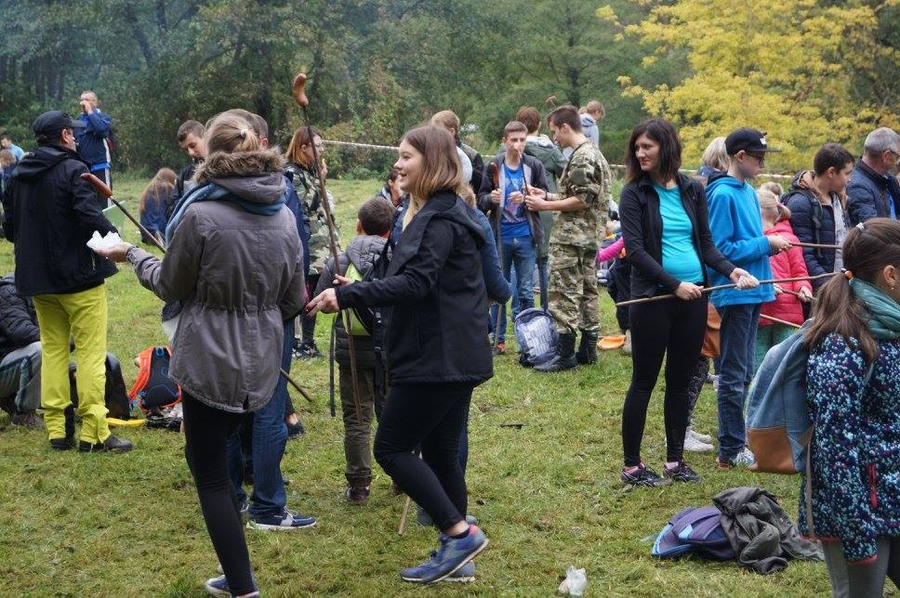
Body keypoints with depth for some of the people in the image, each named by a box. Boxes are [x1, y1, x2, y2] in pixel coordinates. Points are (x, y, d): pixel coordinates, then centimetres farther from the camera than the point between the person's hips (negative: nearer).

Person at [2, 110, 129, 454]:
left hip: (36, 279, 7)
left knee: (53, 350, 14)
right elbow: (90, 217, -23)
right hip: (79, 276, -7)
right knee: (91, 352, -2)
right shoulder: (73, 171, -12)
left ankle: (57, 430, 12)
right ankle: (93, 432, -3)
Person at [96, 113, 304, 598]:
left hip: (210, 362, -6)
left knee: (210, 474, 4)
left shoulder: (200, 214, -17)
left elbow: (171, 286, -3)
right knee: (212, 457, 22)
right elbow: (293, 299, 6)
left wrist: (132, 256, 15)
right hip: (260, 365, 6)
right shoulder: (284, 217, 0)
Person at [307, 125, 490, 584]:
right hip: (452, 355, 10)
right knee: (440, 452, 13)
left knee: (392, 448, -5)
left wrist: (347, 297, -28)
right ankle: (455, 553, 19)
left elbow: (416, 282, -26)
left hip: (438, 357, -10)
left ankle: (460, 533, -4)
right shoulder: (432, 213, 17)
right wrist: (355, 291, 10)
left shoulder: (440, 219, -15)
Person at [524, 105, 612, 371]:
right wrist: (547, 195, 14)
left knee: (564, 293, -7)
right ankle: (588, 348, 20)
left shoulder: (581, 157, -16)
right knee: (587, 291, 14)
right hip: (589, 236, 11)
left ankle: (565, 354, -6)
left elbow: (582, 200, -21)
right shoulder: (594, 153, 16)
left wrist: (545, 206, -14)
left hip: (570, 237, -11)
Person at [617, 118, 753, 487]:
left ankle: (675, 460, 21)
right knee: (644, 382, 1)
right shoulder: (634, 194, -3)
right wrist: (674, 284, -18)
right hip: (653, 298, -4)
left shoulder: (692, 191, 9)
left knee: (680, 381, 11)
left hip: (693, 297, 4)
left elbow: (706, 244, 11)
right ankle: (631, 466, 9)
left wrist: (731, 270, -7)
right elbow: (634, 249, -11)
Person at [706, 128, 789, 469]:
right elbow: (721, 249, -18)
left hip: (752, 291, 9)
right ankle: (731, 451, 4)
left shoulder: (749, 192, 11)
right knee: (734, 375, -2)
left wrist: (770, 245, 1)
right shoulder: (722, 194, -15)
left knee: (743, 373, 15)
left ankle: (737, 439, 24)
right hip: (734, 294, -9)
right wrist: (765, 243, -15)